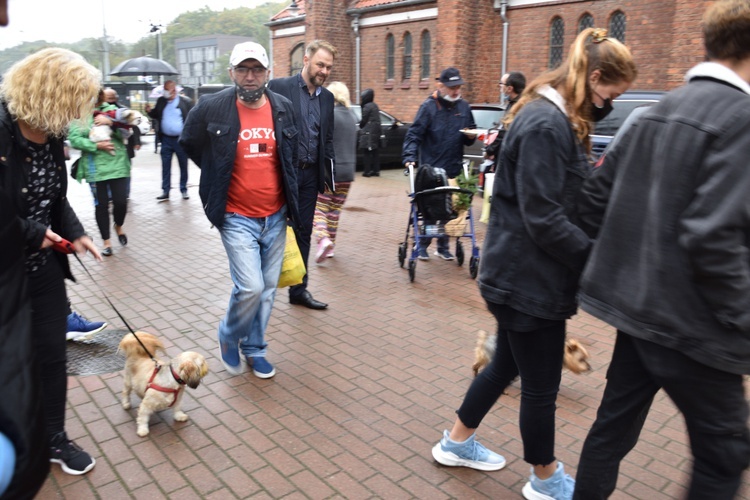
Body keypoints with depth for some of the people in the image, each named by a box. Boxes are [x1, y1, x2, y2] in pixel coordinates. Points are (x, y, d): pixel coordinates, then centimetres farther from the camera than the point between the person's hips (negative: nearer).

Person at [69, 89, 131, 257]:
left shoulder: (111, 109, 5)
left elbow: (125, 133, 0)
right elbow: (74, 139, -8)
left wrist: (111, 122, -16)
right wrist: (97, 146, -18)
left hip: (117, 164, 1)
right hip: (95, 167, -1)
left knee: (121, 201, -3)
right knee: (101, 204, 5)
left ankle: (119, 226, 30)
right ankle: (107, 241, 19)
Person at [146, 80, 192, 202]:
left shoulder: (185, 101, -5)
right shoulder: (161, 101, 7)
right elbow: (156, 115, 17)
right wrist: (149, 111, -5)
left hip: (181, 139, -3)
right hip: (166, 139, 3)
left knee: (183, 165, 7)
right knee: (165, 166, 6)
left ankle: (184, 190, 18)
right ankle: (165, 192, 12)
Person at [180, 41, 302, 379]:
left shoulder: (283, 108, 3)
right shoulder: (212, 109, -8)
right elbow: (189, 143, 11)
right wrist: (218, 177, 9)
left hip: (275, 217, 4)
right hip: (237, 218, -4)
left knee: (267, 288, 11)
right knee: (250, 287, -12)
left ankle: (254, 348, 32)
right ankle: (229, 337, 19)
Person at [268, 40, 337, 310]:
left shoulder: (327, 97, 12)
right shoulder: (278, 87, -6)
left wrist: (329, 171, 10)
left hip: (310, 175, 6)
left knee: (303, 234, 12)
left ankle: (299, 290, 23)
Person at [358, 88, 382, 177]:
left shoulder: (367, 106, -10)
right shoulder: (374, 106, 17)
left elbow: (363, 120, -9)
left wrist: (360, 126, 11)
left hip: (368, 133, -9)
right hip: (376, 132, 9)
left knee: (367, 153, -6)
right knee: (375, 152, 8)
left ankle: (367, 171, -7)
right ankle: (376, 170, 10)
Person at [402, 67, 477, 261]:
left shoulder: (464, 107, 9)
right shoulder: (429, 106, -6)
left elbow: (469, 139, 18)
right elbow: (414, 134, -10)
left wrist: (471, 136, -5)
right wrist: (409, 157, -22)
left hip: (453, 170, 4)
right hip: (431, 169, -4)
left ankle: (443, 246, 22)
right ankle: (422, 245, 17)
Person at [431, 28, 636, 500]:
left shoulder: (556, 118, 12)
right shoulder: (546, 125, -21)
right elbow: (544, 219, -25)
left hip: (521, 273, 10)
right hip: (529, 278, -10)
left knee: (508, 364, 23)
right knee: (541, 385, 8)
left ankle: (457, 442, 41)